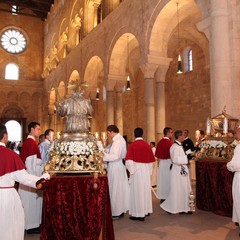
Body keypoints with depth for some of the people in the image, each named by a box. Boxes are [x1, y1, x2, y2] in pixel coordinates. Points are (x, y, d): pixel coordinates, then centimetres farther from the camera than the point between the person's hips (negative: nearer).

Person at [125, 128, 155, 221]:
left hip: (137, 170, -5)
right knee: (145, 190, 17)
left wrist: (131, 171, -4)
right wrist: (148, 170, 17)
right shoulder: (147, 145, 1)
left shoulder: (132, 145, -12)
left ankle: (139, 214, 8)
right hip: (146, 171, 5)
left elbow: (129, 160, -17)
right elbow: (151, 160, 7)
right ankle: (146, 210, 30)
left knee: (137, 190, 3)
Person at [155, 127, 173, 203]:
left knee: (162, 179, 12)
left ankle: (162, 198, 20)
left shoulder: (160, 142, 4)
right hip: (168, 162, -7)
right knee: (167, 180, 2)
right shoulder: (169, 142, -16)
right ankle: (167, 197, 8)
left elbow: (157, 155, 9)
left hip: (161, 163, 7)